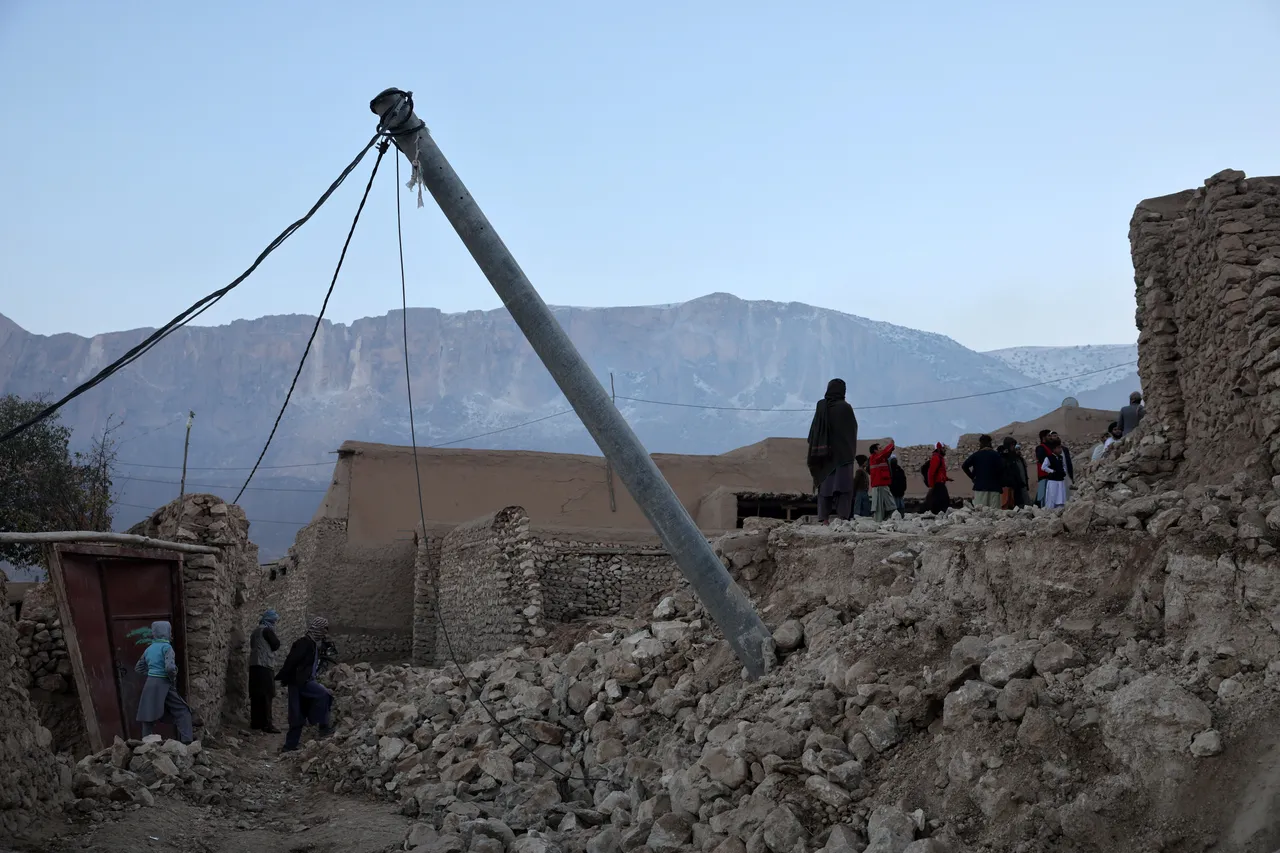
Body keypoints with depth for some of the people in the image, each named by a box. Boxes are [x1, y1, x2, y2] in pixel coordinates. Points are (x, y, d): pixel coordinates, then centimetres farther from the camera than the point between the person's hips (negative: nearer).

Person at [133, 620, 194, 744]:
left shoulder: (149, 648, 12)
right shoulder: (166, 647, -10)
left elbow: (138, 668, 20)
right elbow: (170, 667, -23)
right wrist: (173, 680, -6)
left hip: (149, 684, 6)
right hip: (163, 685, -6)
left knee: (148, 717, 11)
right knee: (182, 711, 2)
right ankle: (187, 741, -7)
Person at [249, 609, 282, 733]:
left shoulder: (256, 630, 20)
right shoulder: (267, 630, -8)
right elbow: (276, 644, -7)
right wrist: (275, 638, 10)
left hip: (254, 666, 9)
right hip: (265, 666, -9)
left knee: (256, 695, 10)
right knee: (266, 695, -11)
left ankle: (255, 722, 13)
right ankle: (266, 724, -15)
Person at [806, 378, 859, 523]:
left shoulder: (821, 406, 0)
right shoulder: (845, 408, -9)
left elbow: (813, 431, 4)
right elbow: (853, 429, -1)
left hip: (824, 453, 3)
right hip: (843, 452, -3)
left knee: (825, 483, 7)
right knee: (843, 485, -3)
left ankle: (824, 519, 3)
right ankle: (843, 518, -12)